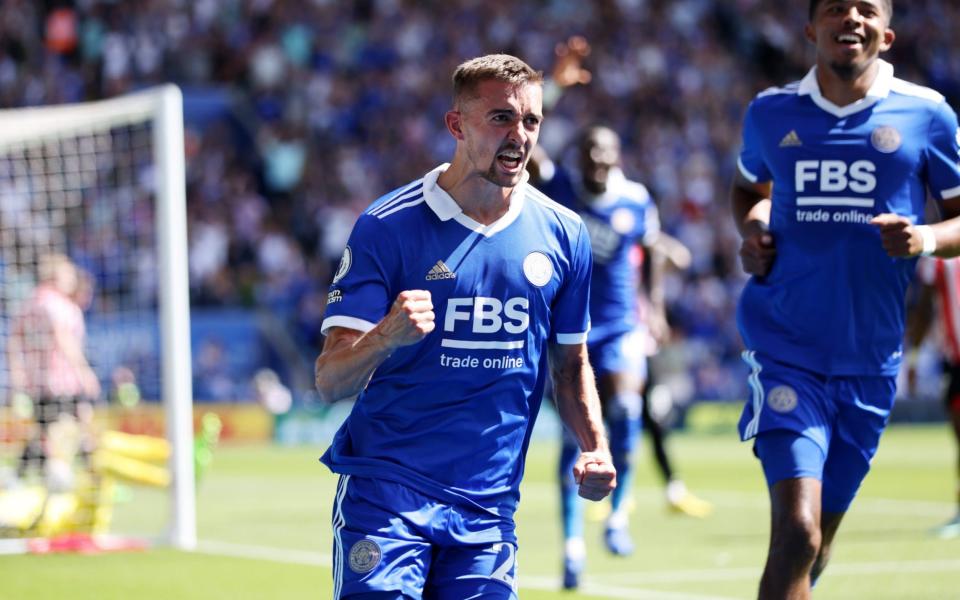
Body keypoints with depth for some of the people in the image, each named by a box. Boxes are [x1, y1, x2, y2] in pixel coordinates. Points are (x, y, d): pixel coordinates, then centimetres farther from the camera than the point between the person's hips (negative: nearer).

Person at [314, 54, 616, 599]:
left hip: (489, 507, 4)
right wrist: (386, 335, -31)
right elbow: (331, 382, -10)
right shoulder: (388, 227, -7)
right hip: (385, 489, -4)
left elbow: (570, 364, 19)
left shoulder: (563, 234, 6)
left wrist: (595, 448, 2)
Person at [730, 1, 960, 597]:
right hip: (785, 349, -2)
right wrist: (753, 230, 3)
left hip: (871, 358, 2)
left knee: (819, 541, 13)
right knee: (796, 533, -18)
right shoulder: (770, 112, 5)